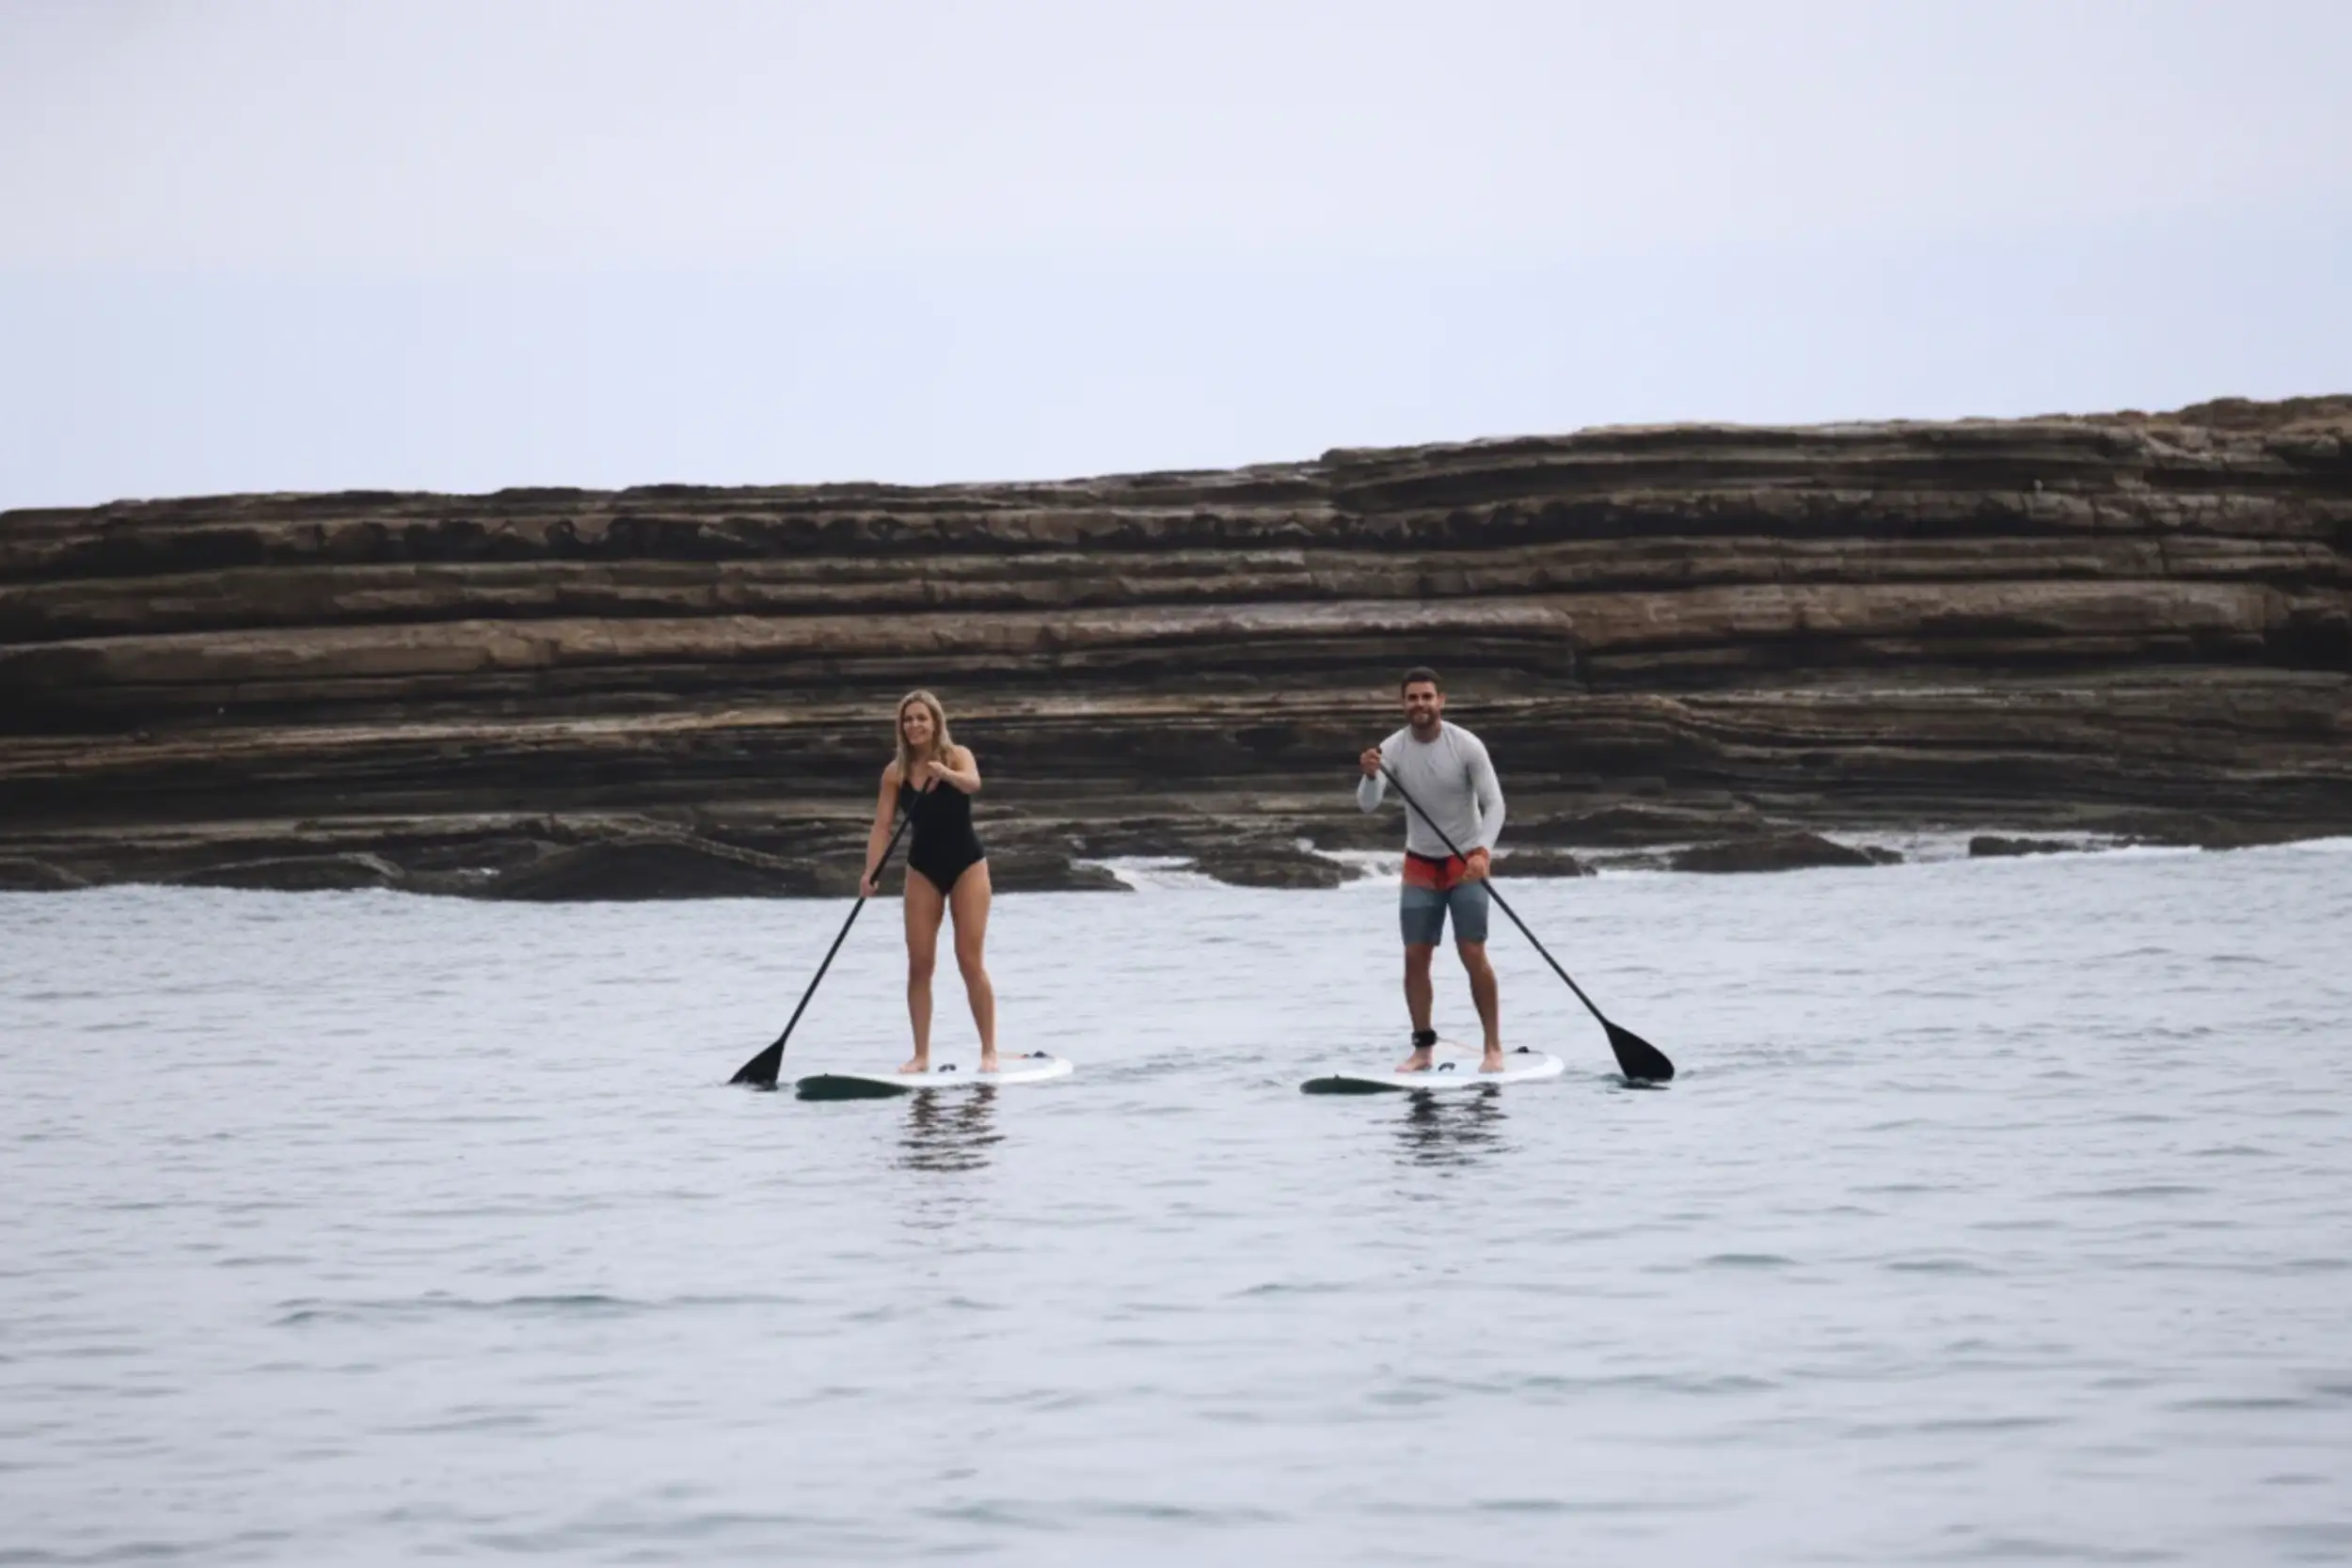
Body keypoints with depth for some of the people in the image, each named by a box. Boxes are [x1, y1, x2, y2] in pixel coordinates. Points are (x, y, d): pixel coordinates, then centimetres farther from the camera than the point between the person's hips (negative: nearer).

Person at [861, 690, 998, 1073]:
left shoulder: (957, 756, -10)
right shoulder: (896, 772, -3)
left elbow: (972, 783, -32)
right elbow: (881, 825, -8)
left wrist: (946, 774, -53)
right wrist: (871, 872, -22)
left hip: (966, 864, -3)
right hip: (923, 869, 3)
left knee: (970, 962, -7)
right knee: (919, 964, -1)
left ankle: (989, 1051, -1)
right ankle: (921, 1056, 3)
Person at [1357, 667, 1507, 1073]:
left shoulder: (1466, 746, -16)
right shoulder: (1392, 749, -10)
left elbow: (1494, 804, -15)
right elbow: (1368, 804, -20)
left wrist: (1483, 851, -31)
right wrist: (1370, 776, -43)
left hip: (1465, 863, -3)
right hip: (1420, 865, 3)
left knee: (1473, 955, -9)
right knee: (1415, 956, -1)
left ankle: (1494, 1048, -3)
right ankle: (1423, 1049, 8)